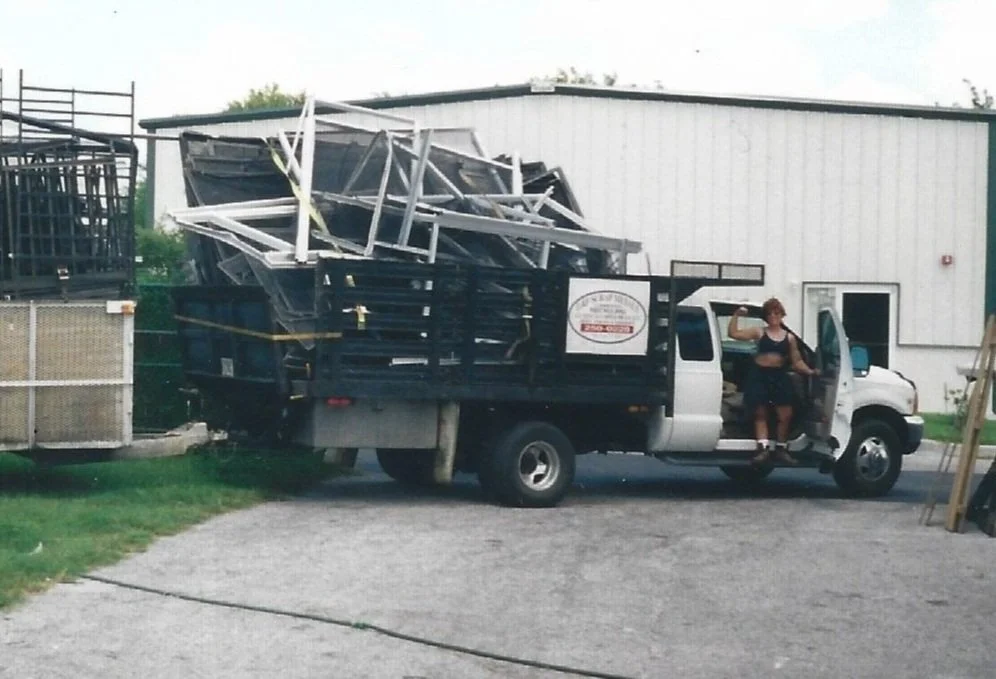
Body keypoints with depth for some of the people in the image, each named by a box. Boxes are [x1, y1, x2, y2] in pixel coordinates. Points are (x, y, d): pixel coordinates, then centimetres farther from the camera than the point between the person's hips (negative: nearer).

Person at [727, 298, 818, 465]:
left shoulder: (789, 338, 10)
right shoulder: (759, 333, 4)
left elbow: (797, 361, 11)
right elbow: (733, 333, -2)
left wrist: (810, 371, -4)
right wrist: (736, 316, -11)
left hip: (779, 376, 2)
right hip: (759, 375, -2)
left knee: (786, 415, -3)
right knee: (760, 414, -1)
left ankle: (781, 449, 9)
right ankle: (763, 449, -2)